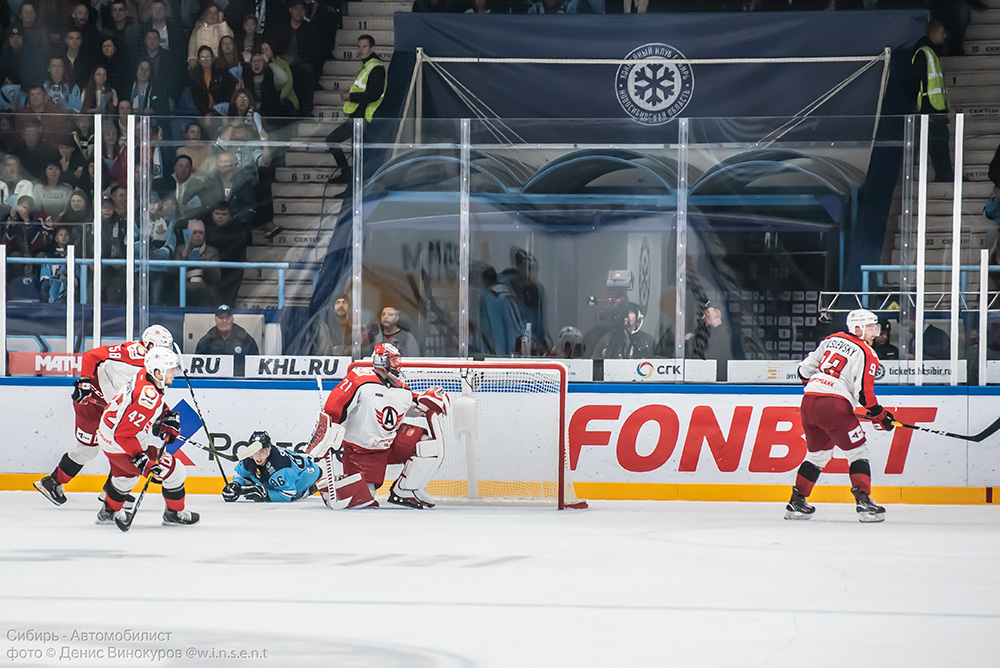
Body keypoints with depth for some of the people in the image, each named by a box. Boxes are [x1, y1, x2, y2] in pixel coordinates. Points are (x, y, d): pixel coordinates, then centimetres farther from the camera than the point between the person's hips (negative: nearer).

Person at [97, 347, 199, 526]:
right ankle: (175, 513, 20)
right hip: (121, 445, -10)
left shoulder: (144, 375, -7)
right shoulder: (148, 397, -35)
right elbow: (123, 434, -35)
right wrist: (144, 463, -35)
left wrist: (169, 415, 3)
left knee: (126, 474, 36)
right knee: (173, 470, 1)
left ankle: (110, 511, 55)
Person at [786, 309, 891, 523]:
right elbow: (864, 392, -10)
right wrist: (879, 415, 3)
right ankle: (863, 501, -10)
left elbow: (805, 370, 22)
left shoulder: (831, 339, 18)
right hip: (835, 405, -7)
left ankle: (797, 502, 23)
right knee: (858, 452, 3)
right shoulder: (865, 353, -3)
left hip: (809, 401, 7)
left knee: (817, 453, 22)